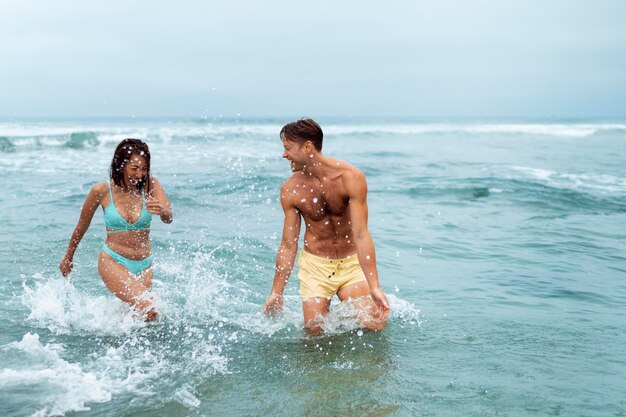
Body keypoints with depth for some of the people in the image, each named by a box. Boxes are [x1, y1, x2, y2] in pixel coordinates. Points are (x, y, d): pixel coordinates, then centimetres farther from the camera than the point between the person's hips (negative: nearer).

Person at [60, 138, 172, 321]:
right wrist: (68, 258, 17)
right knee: (149, 311, -23)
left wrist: (162, 210, -42)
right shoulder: (102, 191, -9)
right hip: (113, 262, -3)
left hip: (144, 265, 4)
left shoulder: (150, 185, -5)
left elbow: (168, 219, -18)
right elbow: (82, 226, 5)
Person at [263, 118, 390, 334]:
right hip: (315, 265, 1)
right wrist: (276, 292, -1)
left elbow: (360, 235, -21)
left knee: (374, 325, -13)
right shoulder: (290, 190, -10)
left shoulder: (351, 178, -18)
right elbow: (288, 245, -2)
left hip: (352, 262, -1)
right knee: (315, 331, -7)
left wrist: (374, 287, -27)